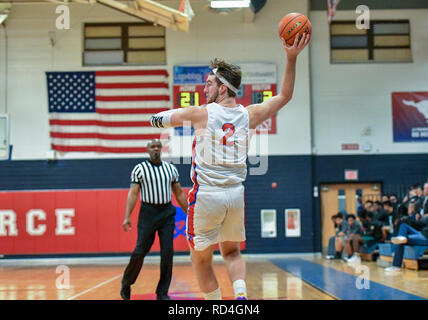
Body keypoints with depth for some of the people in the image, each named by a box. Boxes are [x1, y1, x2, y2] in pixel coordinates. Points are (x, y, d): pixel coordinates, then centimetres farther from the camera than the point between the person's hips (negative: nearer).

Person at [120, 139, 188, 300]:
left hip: (167, 213, 3)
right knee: (140, 252, -2)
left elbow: (179, 194, 15)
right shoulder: (139, 169, -1)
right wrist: (127, 217, -16)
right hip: (148, 213, -3)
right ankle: (126, 282, 24)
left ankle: (162, 293, 5)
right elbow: (133, 193, -6)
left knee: (167, 252, -4)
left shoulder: (171, 168, 9)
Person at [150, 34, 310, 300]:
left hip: (206, 195, -5)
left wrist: (158, 117, 30)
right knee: (232, 252, 23)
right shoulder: (248, 115, 4)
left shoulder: (200, 113, -6)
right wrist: (291, 59, 10)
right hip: (236, 194, 5)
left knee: (201, 260, 9)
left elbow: (157, 119, 7)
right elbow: (284, 96, 15)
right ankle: (241, 294, 1)